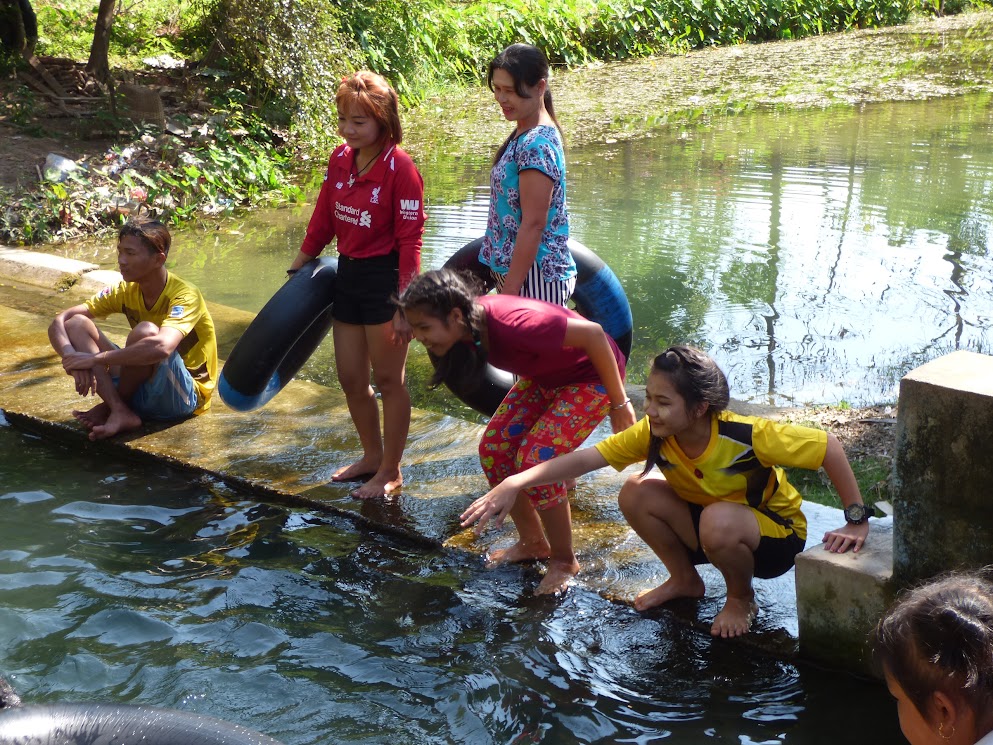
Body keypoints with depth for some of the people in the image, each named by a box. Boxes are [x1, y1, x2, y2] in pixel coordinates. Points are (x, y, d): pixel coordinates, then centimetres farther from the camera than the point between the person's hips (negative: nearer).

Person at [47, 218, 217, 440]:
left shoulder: (185, 296, -21)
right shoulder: (126, 291, -1)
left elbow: (162, 347, -42)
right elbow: (60, 320, -5)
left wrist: (95, 359, -36)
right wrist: (72, 358, -27)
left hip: (184, 398, -7)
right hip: (141, 389, 7)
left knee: (146, 331, -35)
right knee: (76, 324, -7)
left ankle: (109, 406, -11)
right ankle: (120, 411, -23)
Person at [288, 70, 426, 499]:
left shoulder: (399, 167, -17)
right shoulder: (340, 160, 4)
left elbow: (410, 239, -17)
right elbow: (322, 221, 15)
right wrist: (297, 269, 20)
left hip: (384, 277, -7)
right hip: (348, 274, 7)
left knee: (388, 380, 5)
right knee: (350, 378, 14)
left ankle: (391, 472, 19)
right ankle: (372, 457, 33)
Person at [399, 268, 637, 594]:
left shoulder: (512, 324, -39)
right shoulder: (473, 322, -15)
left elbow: (592, 333, -31)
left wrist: (620, 403, -22)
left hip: (592, 376, -8)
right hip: (544, 375, 8)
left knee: (535, 459, -18)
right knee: (494, 448, 0)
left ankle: (564, 561, 3)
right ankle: (533, 543, 20)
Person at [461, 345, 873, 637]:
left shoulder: (747, 435, -32)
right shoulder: (653, 435, -19)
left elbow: (829, 446, -25)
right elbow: (585, 458, -25)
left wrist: (857, 523, -24)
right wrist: (513, 484, -37)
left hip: (777, 536, -5)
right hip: (709, 531, 5)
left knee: (718, 520, -39)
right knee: (636, 493, -19)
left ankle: (741, 598, -5)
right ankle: (684, 579, 6)